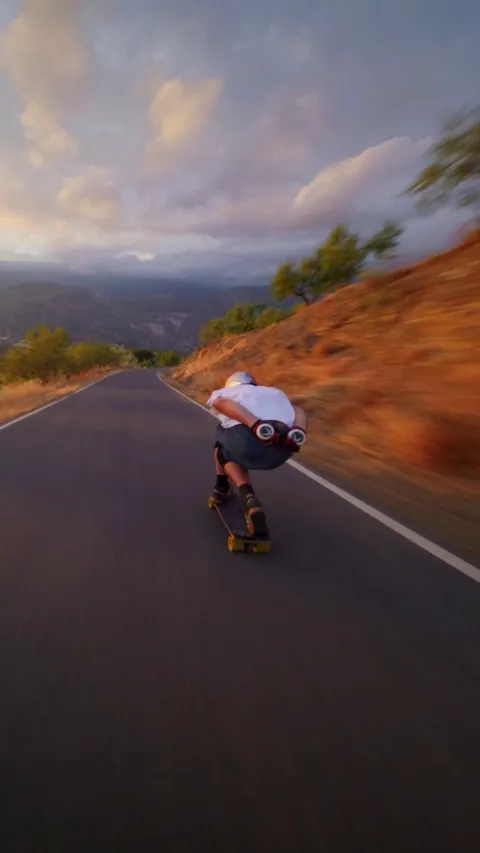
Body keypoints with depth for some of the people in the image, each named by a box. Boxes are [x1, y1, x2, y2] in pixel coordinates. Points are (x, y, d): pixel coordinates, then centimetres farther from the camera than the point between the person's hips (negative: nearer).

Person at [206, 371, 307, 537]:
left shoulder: (223, 392, 30)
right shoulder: (275, 392, 39)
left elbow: (221, 402, 4)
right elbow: (298, 411, 19)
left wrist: (257, 426, -10)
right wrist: (297, 435, 0)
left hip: (249, 438, -4)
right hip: (280, 451, 4)